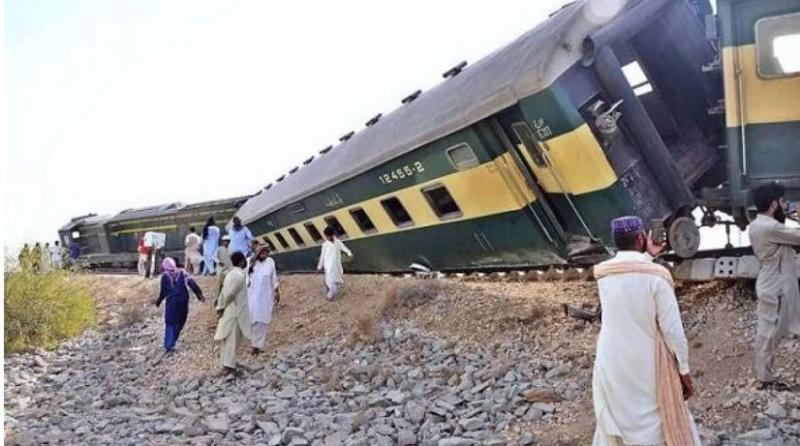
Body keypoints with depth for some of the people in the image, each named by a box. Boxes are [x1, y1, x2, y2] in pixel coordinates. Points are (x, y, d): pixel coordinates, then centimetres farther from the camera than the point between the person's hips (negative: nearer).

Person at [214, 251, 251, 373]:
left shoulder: (231, 273, 10)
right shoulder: (240, 275, -19)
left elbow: (224, 292, 10)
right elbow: (230, 293, -24)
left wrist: (220, 307, 9)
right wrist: (224, 307, -10)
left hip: (227, 312, 9)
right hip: (235, 312, -9)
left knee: (227, 338, 15)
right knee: (232, 339, -3)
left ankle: (226, 363, 24)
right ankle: (228, 365, 1)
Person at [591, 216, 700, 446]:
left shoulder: (601, 273, -5)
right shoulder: (657, 275, -17)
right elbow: (673, 328, -13)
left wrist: (647, 256, 24)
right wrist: (684, 370, -4)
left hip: (611, 367, 3)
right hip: (648, 366, -3)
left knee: (616, 423, 19)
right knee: (661, 424, 15)